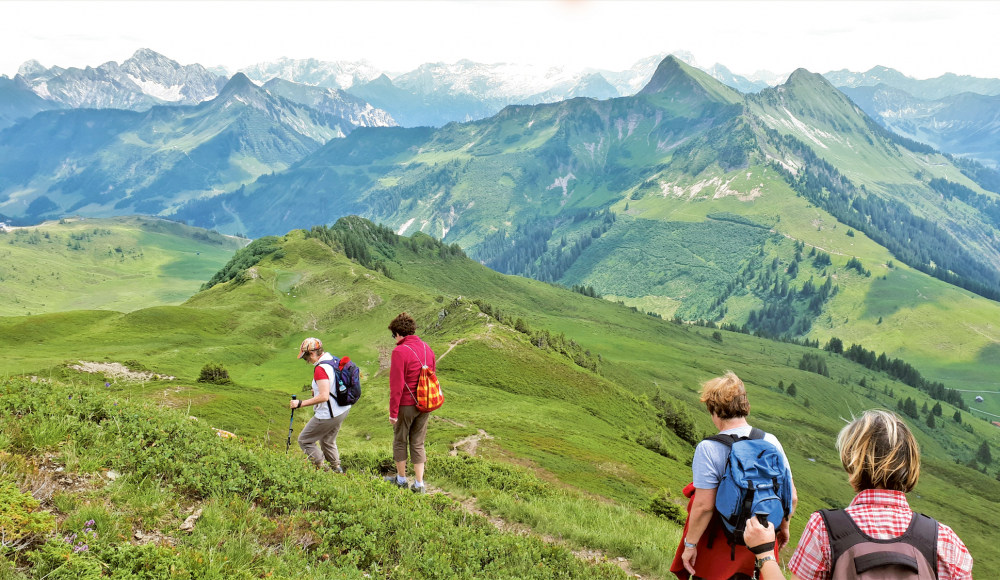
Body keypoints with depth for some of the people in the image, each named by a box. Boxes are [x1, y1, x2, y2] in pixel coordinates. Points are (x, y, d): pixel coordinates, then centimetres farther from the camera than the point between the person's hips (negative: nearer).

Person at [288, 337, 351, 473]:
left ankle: (322, 467, 9)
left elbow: (324, 397, -30)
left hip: (329, 415, -9)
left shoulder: (320, 368, -24)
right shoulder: (336, 361, 4)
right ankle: (336, 467, 31)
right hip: (343, 410, 9)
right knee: (328, 441, 27)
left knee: (304, 440, 7)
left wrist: (300, 403, -25)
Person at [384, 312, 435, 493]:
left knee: (400, 442, 14)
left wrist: (393, 411, -12)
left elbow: (396, 385, -18)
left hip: (406, 405, -6)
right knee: (418, 444, 14)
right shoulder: (427, 348, 3)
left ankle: (401, 479, 26)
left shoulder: (400, 351, -17)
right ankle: (419, 484, 14)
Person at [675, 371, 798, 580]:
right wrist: (783, 526, 16)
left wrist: (690, 545, -11)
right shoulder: (771, 442, -7)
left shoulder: (708, 449, -22)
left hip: (719, 544, -4)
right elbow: (792, 497, 0)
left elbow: (704, 506, -23)